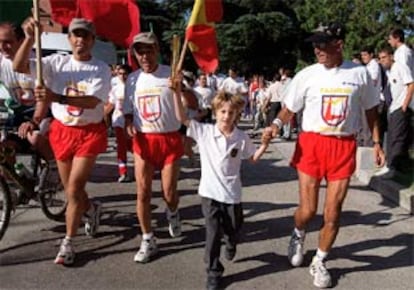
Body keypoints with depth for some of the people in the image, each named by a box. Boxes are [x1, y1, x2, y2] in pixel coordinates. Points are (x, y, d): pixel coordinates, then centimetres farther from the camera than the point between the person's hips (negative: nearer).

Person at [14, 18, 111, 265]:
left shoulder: (101, 69, -10)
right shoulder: (57, 62, -2)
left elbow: (93, 101, -25)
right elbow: (19, 66, -11)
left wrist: (58, 98, -39)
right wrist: (30, 38, -26)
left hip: (90, 132, -4)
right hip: (62, 131, 4)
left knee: (74, 189, -6)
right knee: (70, 188, 16)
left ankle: (68, 243, 8)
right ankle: (91, 209, 48)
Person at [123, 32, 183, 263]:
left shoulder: (171, 75, -7)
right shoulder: (133, 79, 5)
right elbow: (128, 110, 15)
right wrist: (129, 125, -6)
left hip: (170, 139, -3)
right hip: (143, 140, 3)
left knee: (169, 192, 3)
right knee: (143, 192, 1)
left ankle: (173, 213, 40)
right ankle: (148, 240, 15)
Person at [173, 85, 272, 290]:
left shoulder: (242, 138, -4)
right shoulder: (204, 131, -8)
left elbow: (253, 158, 10)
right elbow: (181, 118, -14)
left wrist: (264, 144, -7)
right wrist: (177, 92, -22)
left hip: (232, 193, 2)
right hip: (210, 192, -1)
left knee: (233, 230, 18)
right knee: (213, 232, 1)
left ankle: (231, 245, 55)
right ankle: (213, 272, 18)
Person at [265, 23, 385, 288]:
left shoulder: (360, 74, 1)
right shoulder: (307, 75, -3)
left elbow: (371, 110, 12)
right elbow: (289, 107, 1)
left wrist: (377, 142, 10)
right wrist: (277, 123, -20)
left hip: (344, 147, 1)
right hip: (311, 144, -1)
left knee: (333, 213, 4)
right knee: (307, 210, 1)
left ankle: (319, 262, 25)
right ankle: (298, 235, 37)